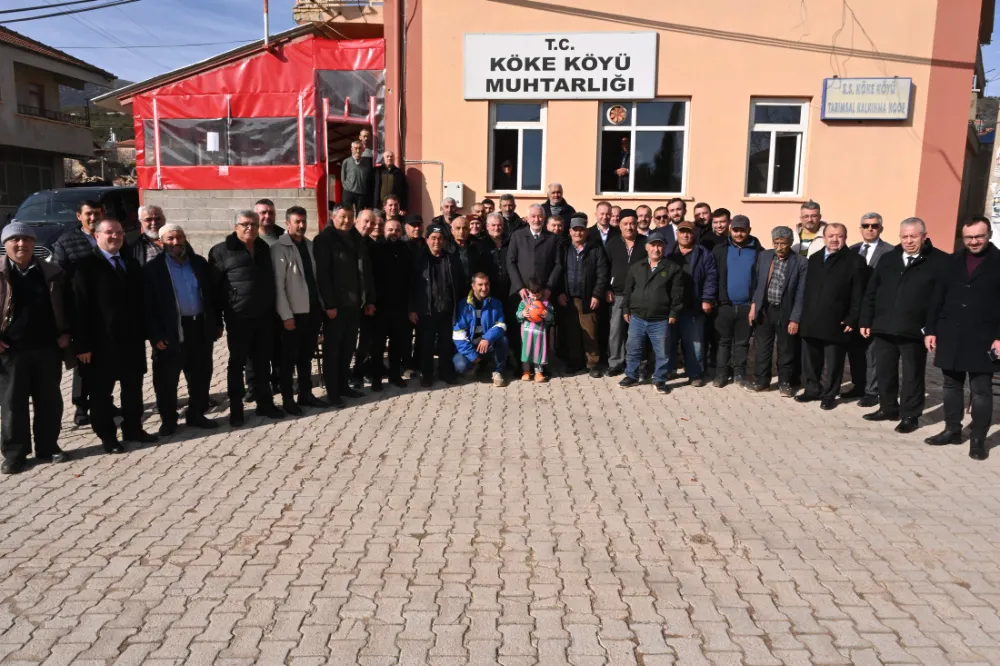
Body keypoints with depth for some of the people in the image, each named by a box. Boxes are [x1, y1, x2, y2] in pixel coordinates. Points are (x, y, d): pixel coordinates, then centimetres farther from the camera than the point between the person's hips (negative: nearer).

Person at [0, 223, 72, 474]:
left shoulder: (52, 272, 5)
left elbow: (65, 305, 13)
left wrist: (65, 332, 2)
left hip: (48, 348, 2)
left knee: (50, 401, 9)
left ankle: (48, 448, 22)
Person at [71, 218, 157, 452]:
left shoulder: (132, 263, 12)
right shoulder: (86, 266, -7)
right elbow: (80, 308, -12)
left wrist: (144, 332, 7)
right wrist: (83, 344, -16)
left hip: (132, 338, 6)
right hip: (102, 341, -5)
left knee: (133, 387, 13)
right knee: (101, 391, 6)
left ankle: (133, 429, 26)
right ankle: (107, 436, 17)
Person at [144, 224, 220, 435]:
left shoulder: (199, 262, 8)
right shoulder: (153, 267, -5)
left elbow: (211, 294, 13)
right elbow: (148, 305, -8)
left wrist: (217, 323, 9)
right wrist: (155, 335, -14)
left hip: (200, 327, 4)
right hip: (171, 331, -4)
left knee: (201, 375, 12)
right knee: (167, 379, 5)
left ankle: (196, 415, 26)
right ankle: (168, 419, 19)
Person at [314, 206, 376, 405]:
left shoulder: (358, 240, 12)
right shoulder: (324, 239, -7)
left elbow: (366, 271, 13)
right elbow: (322, 274, -14)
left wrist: (370, 299, 8)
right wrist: (329, 304, -19)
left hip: (354, 304, 6)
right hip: (335, 305, -6)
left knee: (348, 348, 12)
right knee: (332, 349, 2)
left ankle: (343, 385, 24)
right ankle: (332, 392, 8)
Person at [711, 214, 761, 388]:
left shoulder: (757, 250, -1)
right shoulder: (720, 249, 1)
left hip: (747, 305, 0)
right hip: (725, 304, 0)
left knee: (742, 342, 11)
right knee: (724, 341, 8)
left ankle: (739, 372, 20)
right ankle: (721, 373, 15)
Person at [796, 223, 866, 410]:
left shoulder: (855, 261, -2)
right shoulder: (814, 259, 15)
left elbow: (858, 295, -5)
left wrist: (851, 320, -11)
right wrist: (804, 314, 8)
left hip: (836, 322, -5)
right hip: (812, 320, 5)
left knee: (832, 363, 4)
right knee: (810, 360, 12)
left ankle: (829, 395, 16)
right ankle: (812, 389, 27)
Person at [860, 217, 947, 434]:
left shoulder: (939, 261, -3)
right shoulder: (888, 259, 11)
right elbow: (871, 293, 13)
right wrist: (866, 320, 8)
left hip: (914, 331, -4)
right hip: (884, 328, 5)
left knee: (912, 376, 6)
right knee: (884, 372, 12)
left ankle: (910, 415, 17)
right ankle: (888, 408, 27)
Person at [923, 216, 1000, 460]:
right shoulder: (952, 261, 9)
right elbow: (937, 298, 8)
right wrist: (930, 330, 3)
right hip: (950, 336, 4)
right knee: (951, 386, 12)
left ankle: (978, 439, 11)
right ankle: (952, 430, 24)